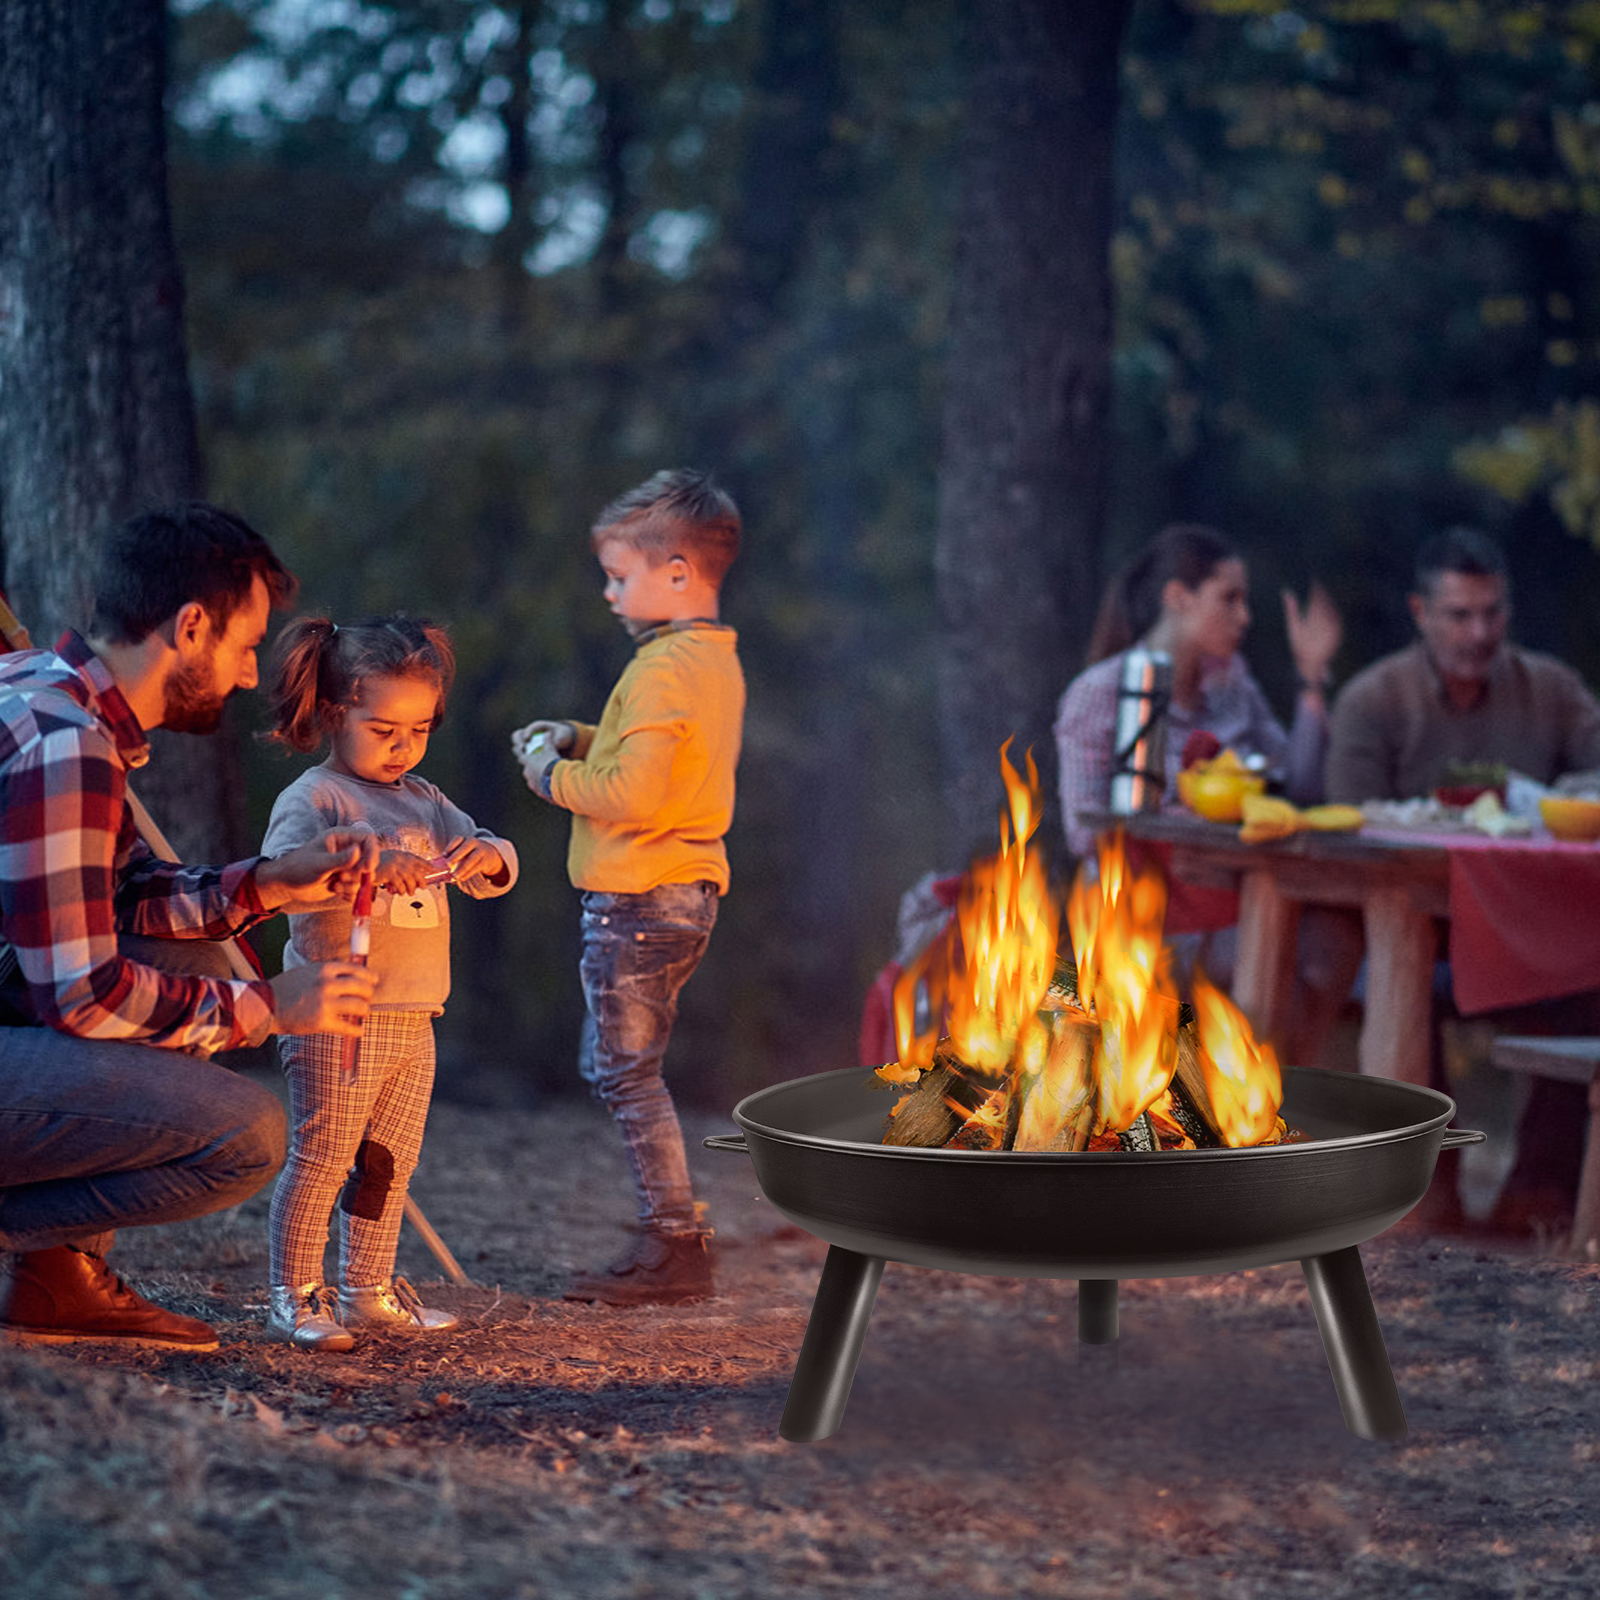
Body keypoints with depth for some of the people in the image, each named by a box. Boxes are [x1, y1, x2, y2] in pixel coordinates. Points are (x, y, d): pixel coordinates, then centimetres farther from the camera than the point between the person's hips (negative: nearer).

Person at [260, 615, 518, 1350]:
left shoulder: (424, 801, 16)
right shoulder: (312, 799, -7)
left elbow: (495, 866, 11)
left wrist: (486, 856, -14)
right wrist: (368, 863, -37)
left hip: (412, 1020, 8)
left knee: (390, 1164, 13)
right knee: (319, 1159, -6)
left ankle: (368, 1292, 24)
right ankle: (293, 1299, 1)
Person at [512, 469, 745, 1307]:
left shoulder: (663, 670, -18)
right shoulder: (715, 659, 13)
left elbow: (634, 795, -26)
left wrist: (555, 775, -10)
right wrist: (580, 741, 12)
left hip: (637, 896, -10)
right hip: (687, 891, 10)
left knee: (628, 1072, -4)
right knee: (617, 1068, 17)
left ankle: (674, 1246, -1)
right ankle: (669, 1236, 20)